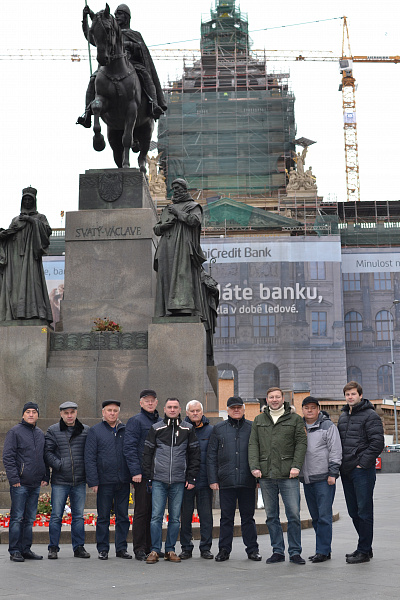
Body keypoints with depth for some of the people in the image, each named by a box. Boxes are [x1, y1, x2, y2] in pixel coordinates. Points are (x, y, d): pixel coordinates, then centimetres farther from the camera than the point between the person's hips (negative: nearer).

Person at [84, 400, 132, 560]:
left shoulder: (126, 430, 10)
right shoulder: (95, 431, 3)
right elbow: (89, 458, -2)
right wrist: (93, 481, -9)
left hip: (123, 481, 3)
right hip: (105, 481, -3)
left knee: (123, 516, 7)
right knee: (103, 517, 4)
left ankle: (121, 548, 15)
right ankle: (103, 549, 13)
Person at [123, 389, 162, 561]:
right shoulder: (135, 421, -3)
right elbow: (129, 447, -10)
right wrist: (135, 471, -17)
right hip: (142, 475, -6)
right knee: (141, 511, -3)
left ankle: (151, 547, 17)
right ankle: (139, 549, 3)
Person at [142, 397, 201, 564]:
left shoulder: (188, 429, 7)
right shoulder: (156, 428, 5)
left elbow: (194, 454, 8)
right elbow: (147, 453, 6)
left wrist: (191, 478, 2)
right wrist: (148, 477, 0)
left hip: (179, 481, 1)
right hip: (158, 480, -1)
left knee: (175, 517, 5)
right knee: (156, 516, -5)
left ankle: (170, 550, 14)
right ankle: (155, 550, 3)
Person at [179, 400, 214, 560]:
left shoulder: (210, 430, 5)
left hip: (204, 480, 0)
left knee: (206, 514, 4)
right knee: (185, 515, 5)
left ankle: (205, 548, 13)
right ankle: (186, 548, 15)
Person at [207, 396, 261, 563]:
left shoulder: (252, 428, 7)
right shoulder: (218, 429, 8)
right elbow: (211, 456, 8)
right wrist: (213, 479, 1)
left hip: (247, 481, 0)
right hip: (226, 481, 0)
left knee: (248, 517, 6)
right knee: (226, 517, 5)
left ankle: (252, 549, 14)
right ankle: (224, 550, 14)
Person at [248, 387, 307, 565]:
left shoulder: (295, 419, 7)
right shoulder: (258, 420, 13)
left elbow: (301, 443, 2)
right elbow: (253, 444, 10)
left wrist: (296, 466, -9)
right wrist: (254, 466, -3)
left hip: (288, 476, -3)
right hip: (266, 476, 3)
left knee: (294, 514, -5)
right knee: (271, 516, 7)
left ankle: (295, 552, 4)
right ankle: (277, 551, 16)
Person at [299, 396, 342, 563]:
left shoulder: (328, 426, -1)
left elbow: (335, 451, -5)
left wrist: (332, 473, -11)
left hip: (324, 479, -6)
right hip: (306, 480, 6)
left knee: (324, 516, -7)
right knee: (315, 517, 9)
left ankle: (323, 551, -3)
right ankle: (325, 549, 17)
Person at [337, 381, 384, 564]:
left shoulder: (370, 416, -8)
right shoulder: (343, 416, 16)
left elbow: (377, 443, -15)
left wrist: (362, 463, -16)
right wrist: (339, 464, 13)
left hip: (362, 471, -8)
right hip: (346, 471, 8)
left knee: (364, 512, -2)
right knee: (354, 512, 13)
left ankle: (364, 551, 4)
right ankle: (365, 547, 23)